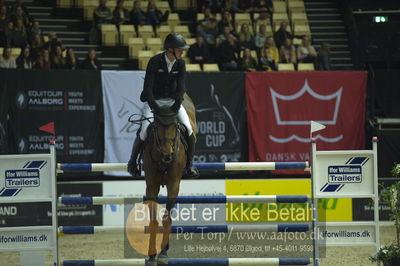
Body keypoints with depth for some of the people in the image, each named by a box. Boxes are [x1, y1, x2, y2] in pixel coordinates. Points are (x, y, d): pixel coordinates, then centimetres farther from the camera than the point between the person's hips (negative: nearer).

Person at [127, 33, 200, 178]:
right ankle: (132, 161, 4)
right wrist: (155, 107, -31)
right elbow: (148, 87, -22)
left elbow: (180, 88, -10)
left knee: (188, 128, -15)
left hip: (172, 100, 3)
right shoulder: (155, 61, -18)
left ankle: (190, 164, 0)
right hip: (153, 100, -3)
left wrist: (175, 106, -24)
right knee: (145, 130, -20)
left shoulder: (180, 63, -6)